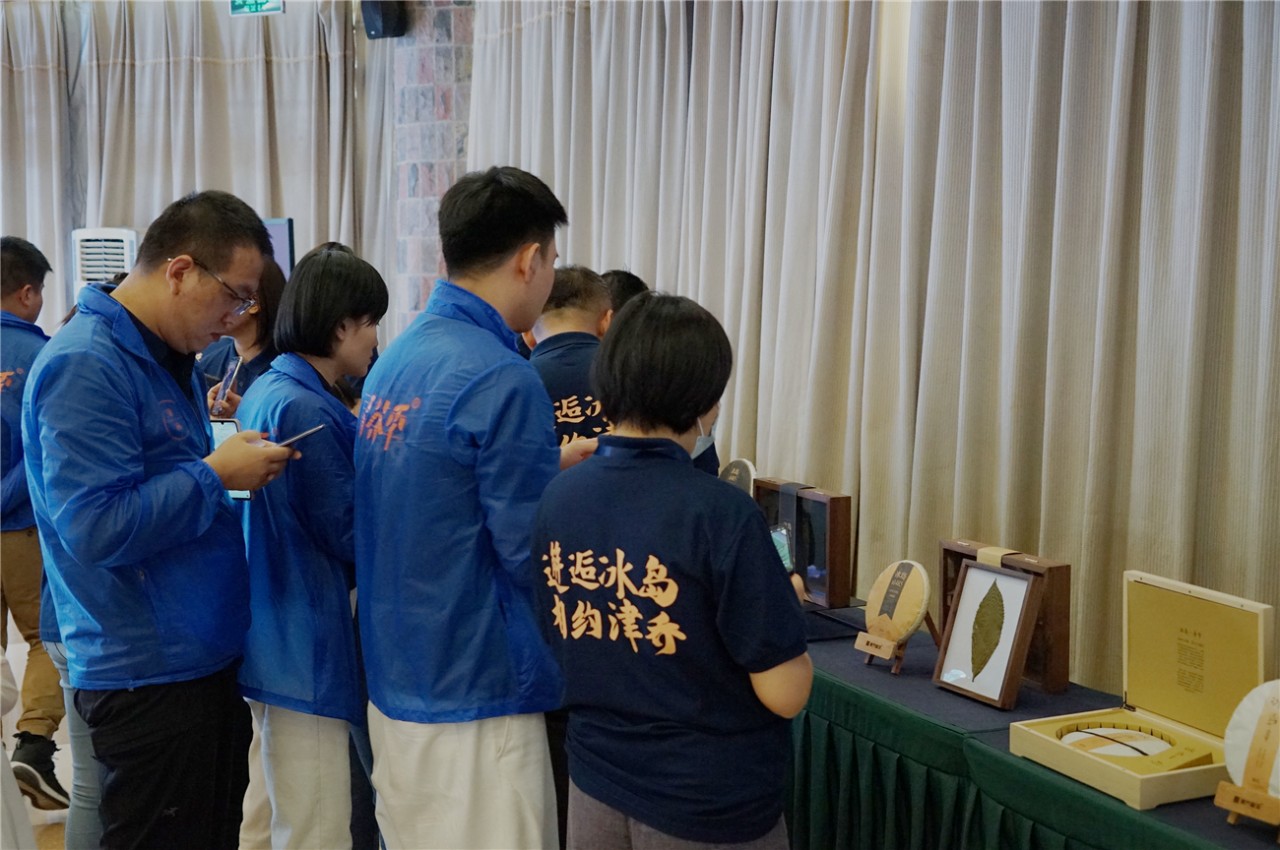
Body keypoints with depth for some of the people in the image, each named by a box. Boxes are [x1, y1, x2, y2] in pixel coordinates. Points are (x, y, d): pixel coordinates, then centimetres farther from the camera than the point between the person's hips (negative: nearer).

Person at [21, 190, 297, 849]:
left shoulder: (172, 360, 13)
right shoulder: (85, 366, -17)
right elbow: (96, 526, -25)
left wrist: (241, 461, 8)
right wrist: (216, 475, -17)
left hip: (206, 662, 10)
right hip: (149, 677, -10)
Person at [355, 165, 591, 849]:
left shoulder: (397, 357, 6)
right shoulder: (501, 380, -20)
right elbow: (534, 557, -16)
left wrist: (547, 464, 17)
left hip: (394, 683, 9)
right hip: (473, 700, -8)